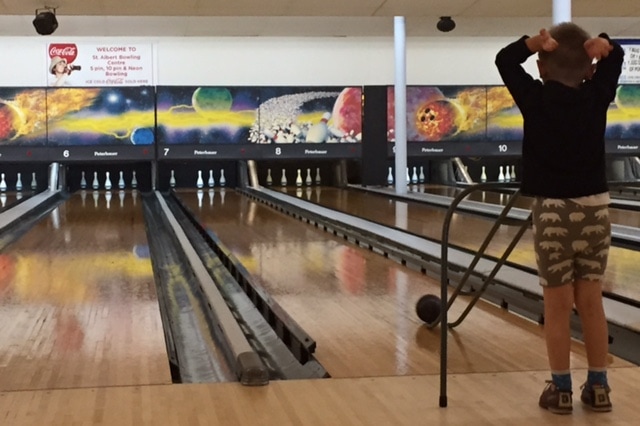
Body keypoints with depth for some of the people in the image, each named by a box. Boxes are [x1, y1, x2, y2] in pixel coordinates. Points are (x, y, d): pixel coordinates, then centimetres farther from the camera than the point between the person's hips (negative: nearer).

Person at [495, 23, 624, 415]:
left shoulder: (536, 98, -7)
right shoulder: (597, 96, 1)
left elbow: (505, 60, 4)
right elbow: (616, 57, 16)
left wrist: (534, 43, -11)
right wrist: (602, 45, -4)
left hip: (553, 211, -3)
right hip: (595, 208, 3)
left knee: (558, 304, 3)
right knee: (591, 300, 9)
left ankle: (561, 389, 8)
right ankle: (598, 386, 15)